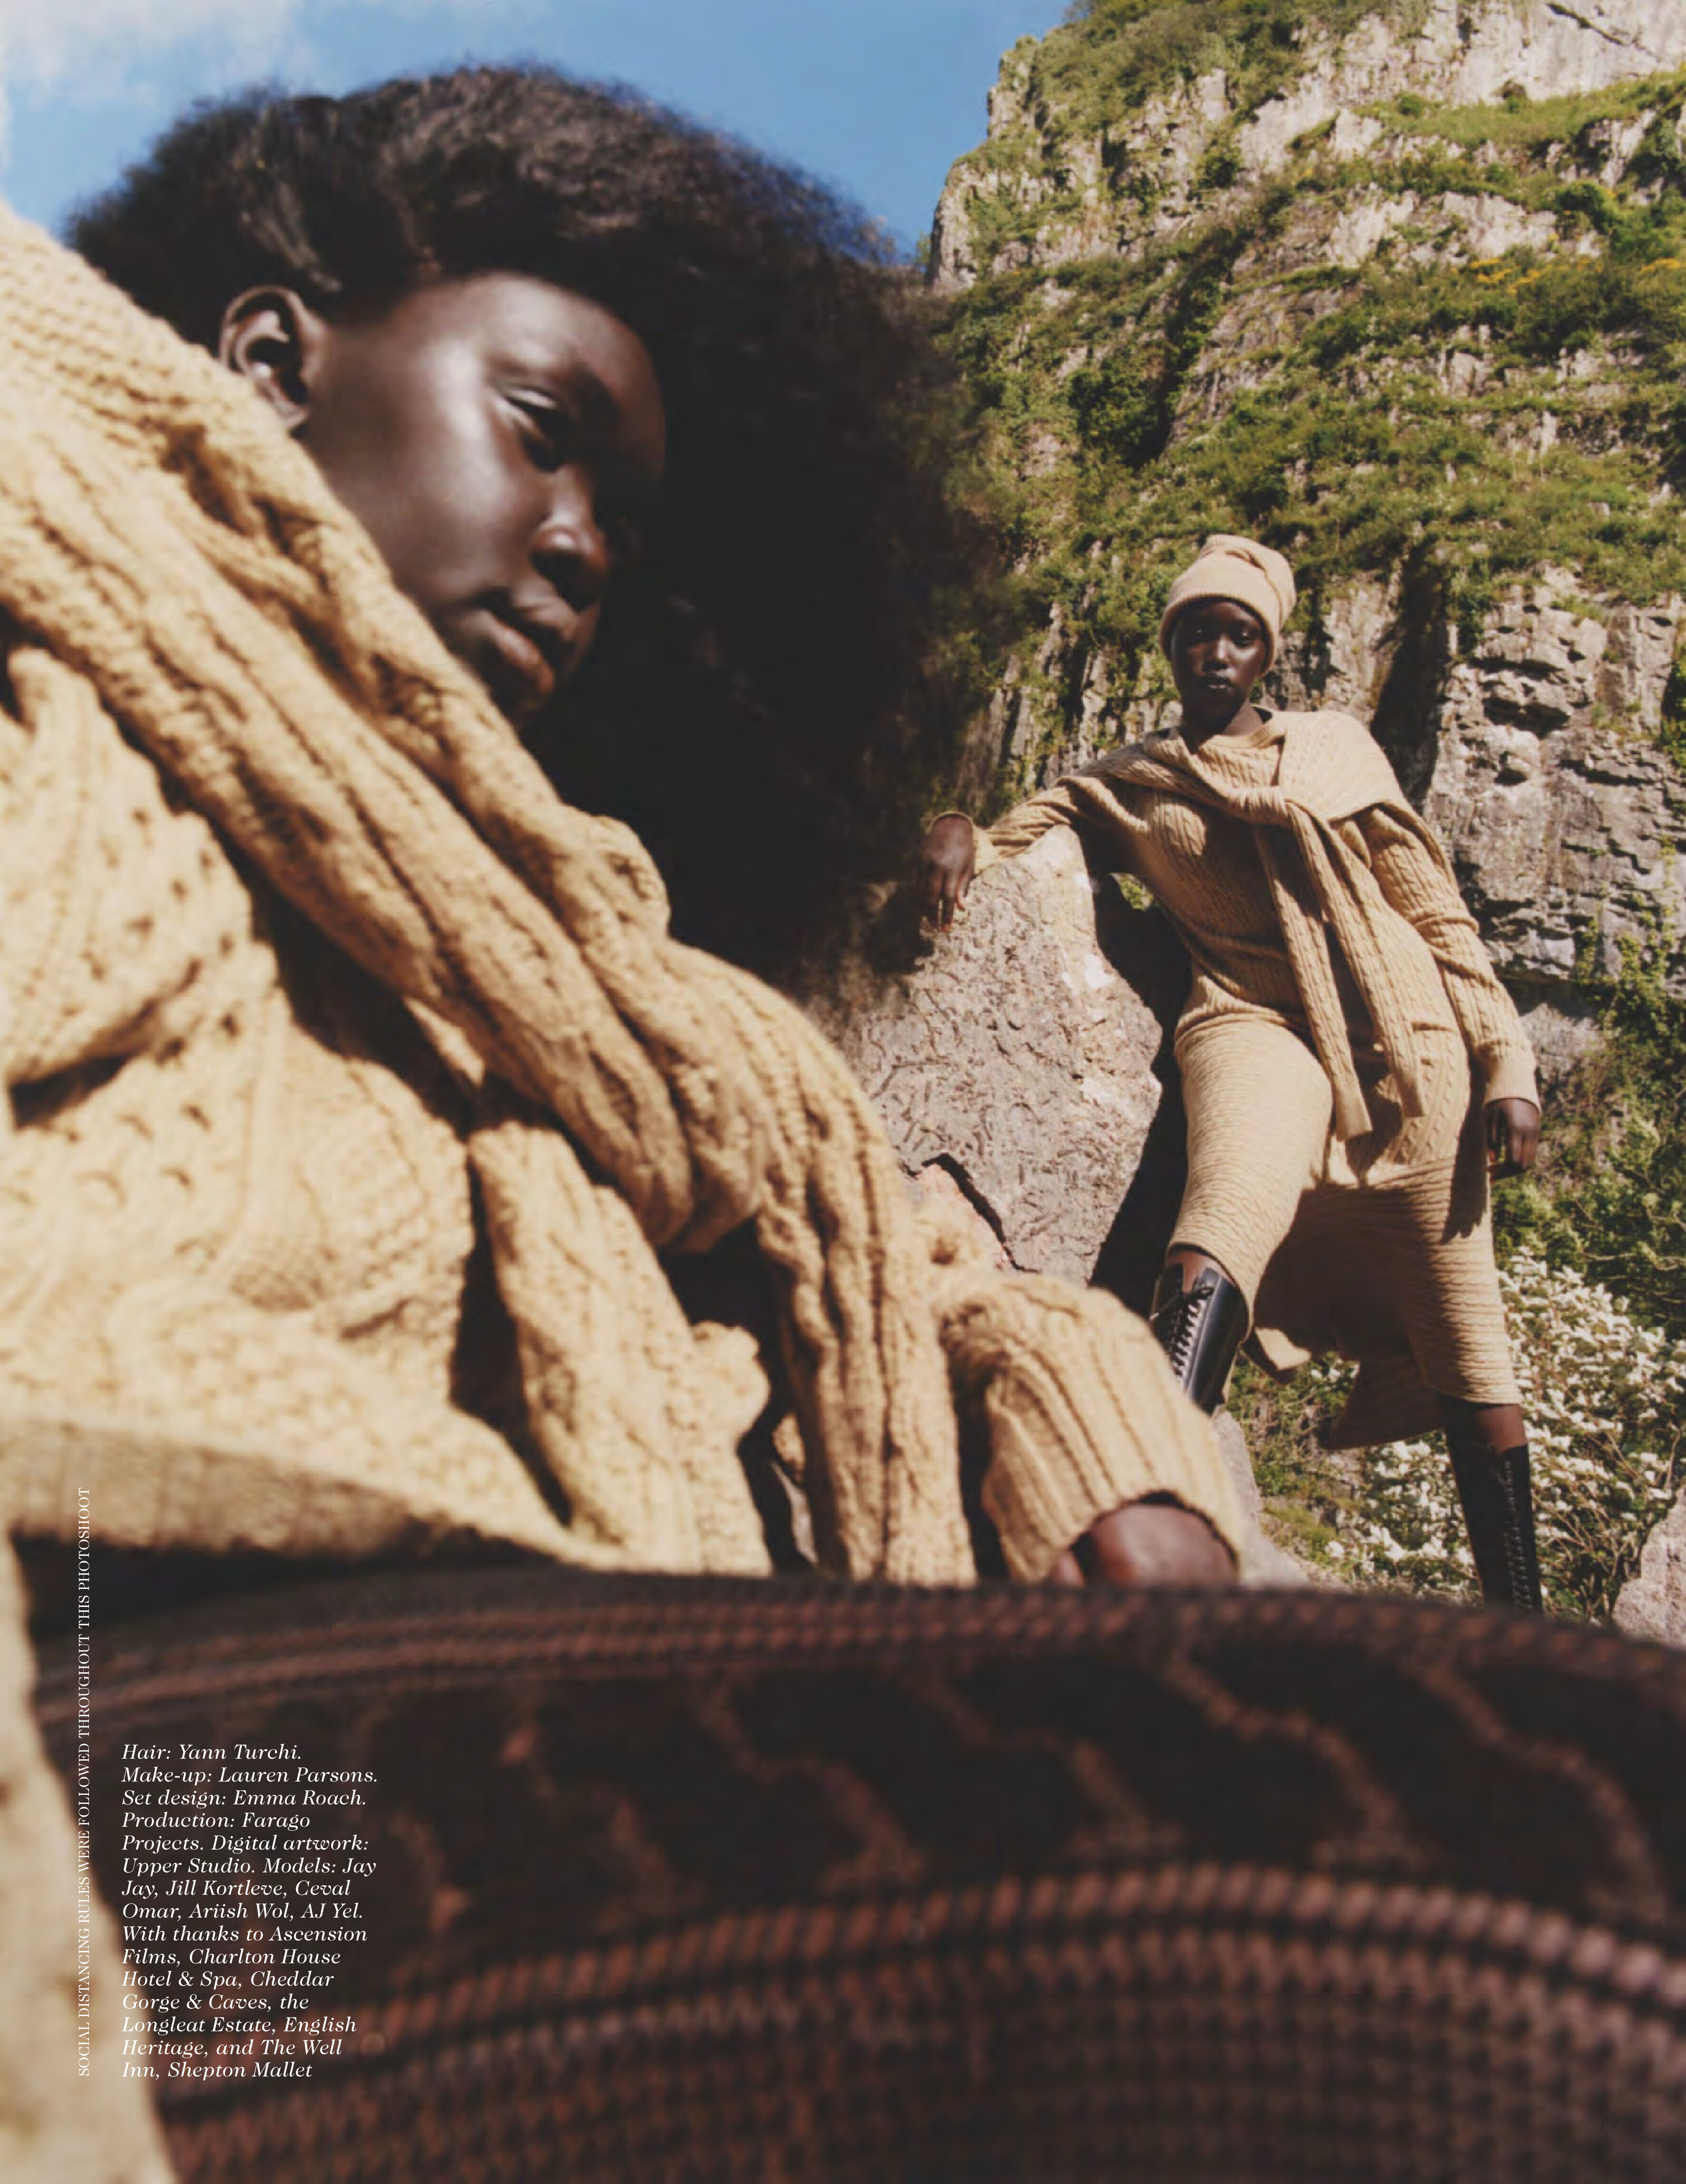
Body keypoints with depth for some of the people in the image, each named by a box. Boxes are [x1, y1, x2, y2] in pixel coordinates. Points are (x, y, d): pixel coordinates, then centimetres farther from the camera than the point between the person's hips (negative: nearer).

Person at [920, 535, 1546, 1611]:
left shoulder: (1336, 744, 17)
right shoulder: (1126, 784, 16)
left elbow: (1437, 911, 14)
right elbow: (1012, 837, 15)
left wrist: (1507, 1063, 5)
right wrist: (957, 830, -11)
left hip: (1405, 1039, 2)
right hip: (1257, 1024, -1)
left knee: (1466, 1349, 2)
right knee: (1227, 1212, -37)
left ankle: (1519, 1617, 15)